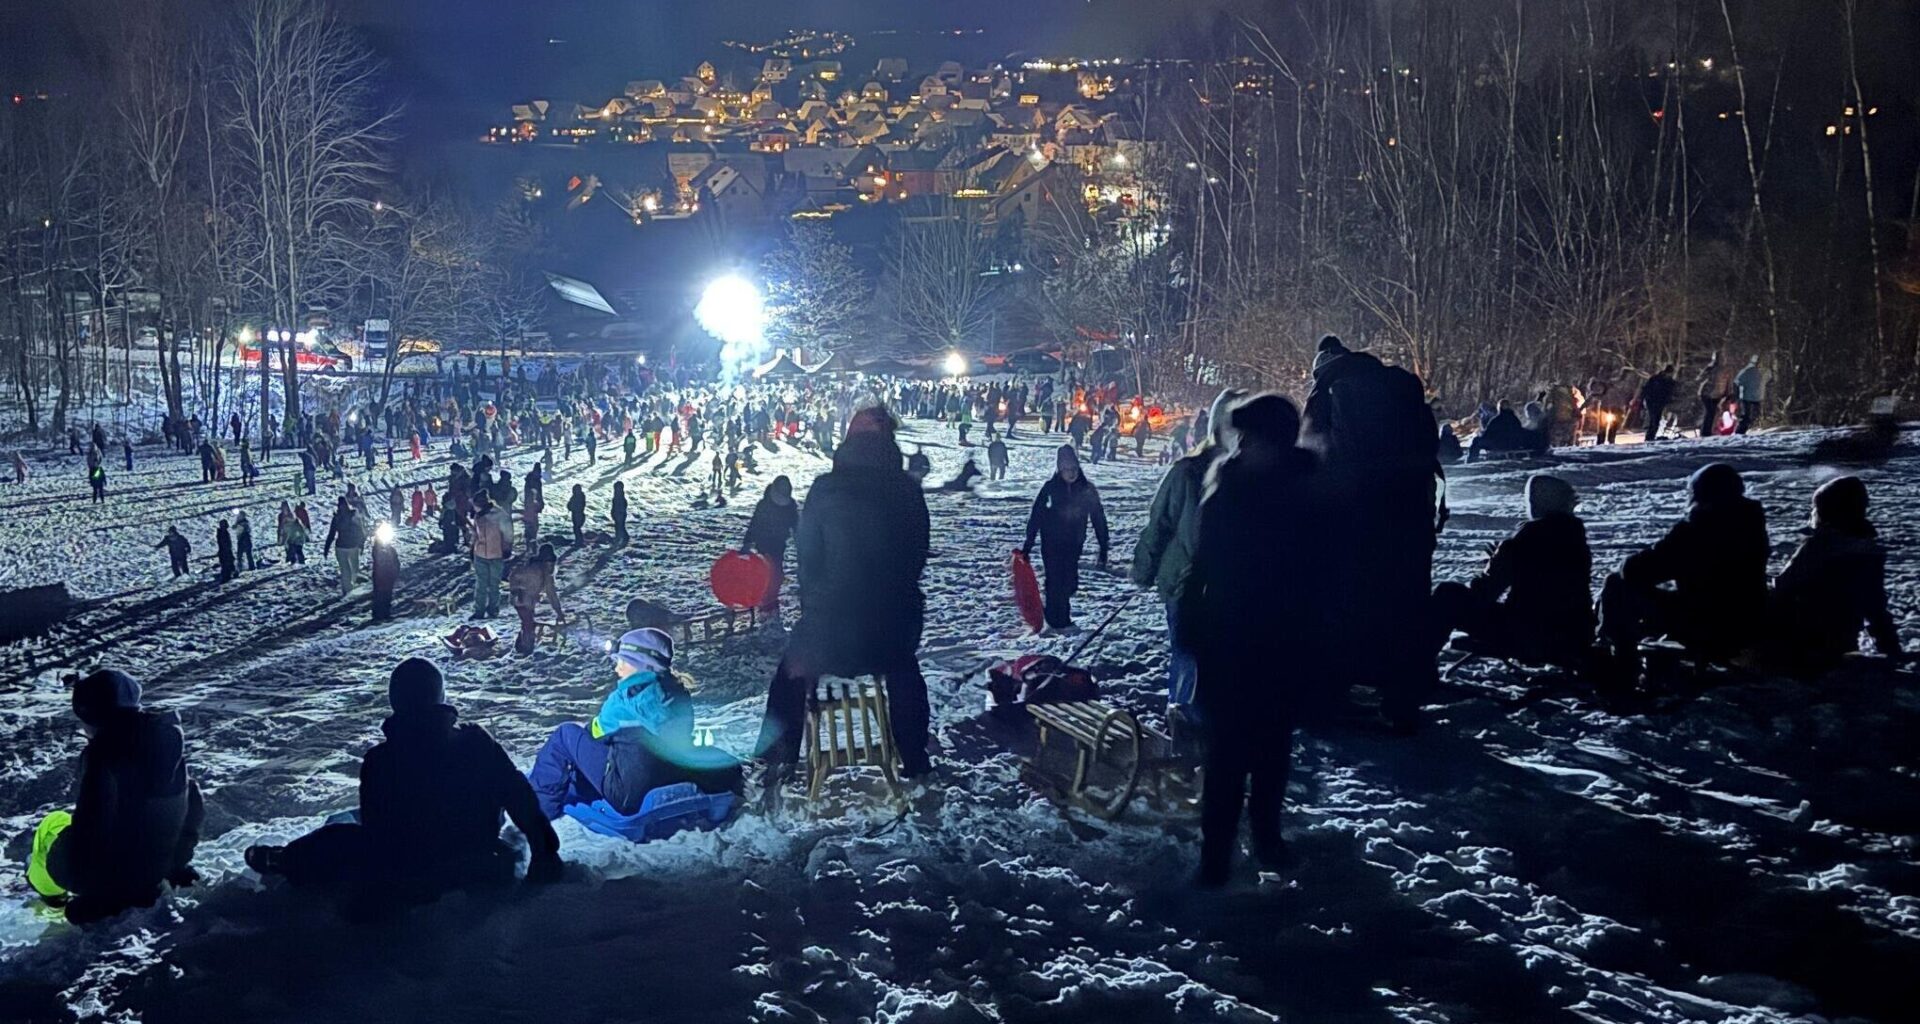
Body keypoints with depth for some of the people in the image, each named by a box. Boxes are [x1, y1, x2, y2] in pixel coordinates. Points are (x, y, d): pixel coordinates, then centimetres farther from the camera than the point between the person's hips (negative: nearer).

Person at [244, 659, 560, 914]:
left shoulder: (378, 760, -14)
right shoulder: (475, 740, -9)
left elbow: (375, 827, -4)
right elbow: (520, 797, -6)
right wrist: (544, 849, 3)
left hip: (407, 883, -3)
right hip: (478, 868, 3)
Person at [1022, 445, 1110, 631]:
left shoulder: (1087, 489, -4)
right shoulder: (1050, 488, -9)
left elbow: (1098, 519, 0)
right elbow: (1035, 516, -6)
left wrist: (1103, 548, -3)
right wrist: (1028, 544, -8)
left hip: (1074, 545, 2)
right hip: (1051, 544, -2)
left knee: (1069, 583, 7)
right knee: (1056, 582, -6)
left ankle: (1062, 619, 29)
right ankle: (1057, 621, 5)